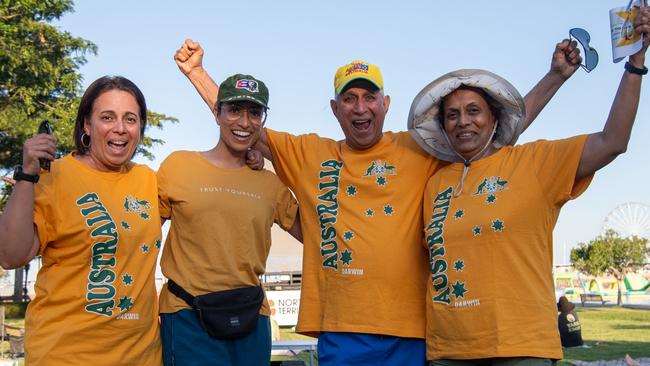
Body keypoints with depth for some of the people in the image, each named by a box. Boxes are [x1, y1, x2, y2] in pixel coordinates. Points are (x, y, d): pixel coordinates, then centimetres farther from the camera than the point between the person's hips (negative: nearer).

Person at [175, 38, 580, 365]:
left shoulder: (419, 151, 6)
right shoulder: (309, 155, 11)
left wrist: (555, 76, 2)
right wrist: (197, 72, 9)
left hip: (409, 330, 0)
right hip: (339, 331, 1)